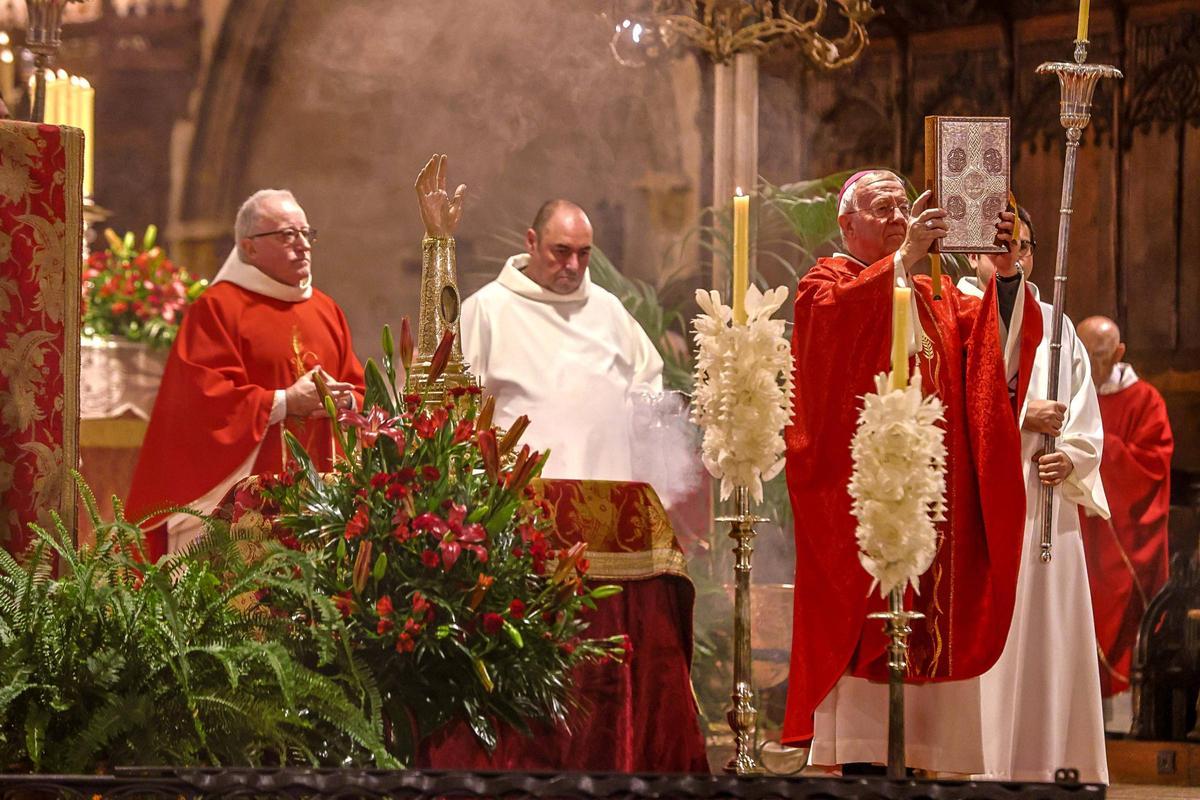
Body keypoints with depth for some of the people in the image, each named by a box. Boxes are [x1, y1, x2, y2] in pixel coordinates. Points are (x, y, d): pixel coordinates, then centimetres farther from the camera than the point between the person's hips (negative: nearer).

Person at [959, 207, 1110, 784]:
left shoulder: (1055, 328, 15)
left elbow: (1086, 423, 11)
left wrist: (1070, 458, -9)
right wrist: (1022, 418, -12)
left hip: (1043, 509, 4)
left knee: (1043, 644, 0)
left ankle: (1035, 768, 2)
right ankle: (978, 772, -10)